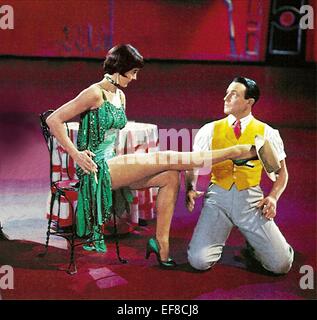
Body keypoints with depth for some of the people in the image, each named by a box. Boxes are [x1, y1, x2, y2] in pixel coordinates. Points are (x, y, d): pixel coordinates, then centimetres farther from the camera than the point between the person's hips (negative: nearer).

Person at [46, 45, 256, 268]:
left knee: (170, 177, -8)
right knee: (167, 159, -16)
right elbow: (53, 120, -13)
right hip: (97, 169, -8)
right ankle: (236, 152, -11)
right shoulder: (95, 93, -11)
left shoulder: (120, 96, 14)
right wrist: (76, 154, -17)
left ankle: (161, 242, -7)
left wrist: (115, 158, 11)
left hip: (110, 164, 9)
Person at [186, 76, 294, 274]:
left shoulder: (267, 133, 6)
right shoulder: (210, 130, 7)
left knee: (281, 265, -9)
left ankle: (254, 241, 24)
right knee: (199, 261, -15)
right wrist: (190, 188, -14)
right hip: (218, 196, 0)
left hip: (251, 200, 0)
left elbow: (281, 171, 10)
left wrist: (273, 197, -7)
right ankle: (218, 236, 19)